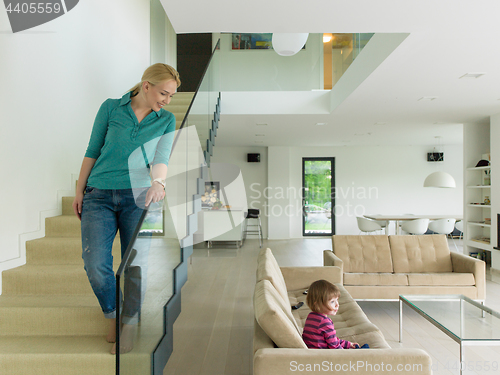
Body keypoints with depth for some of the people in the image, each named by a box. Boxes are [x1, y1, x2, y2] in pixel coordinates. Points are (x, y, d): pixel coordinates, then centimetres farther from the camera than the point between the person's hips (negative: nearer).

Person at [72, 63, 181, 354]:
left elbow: (162, 156, -2)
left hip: (138, 196, 0)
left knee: (135, 265, -2)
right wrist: (80, 190, 8)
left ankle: (128, 326, 24)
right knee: (95, 264, -11)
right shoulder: (111, 108, 7)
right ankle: (113, 314, 20)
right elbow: (92, 151, 10)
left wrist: (159, 181, -23)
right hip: (99, 196, 0)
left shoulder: (166, 119, 10)